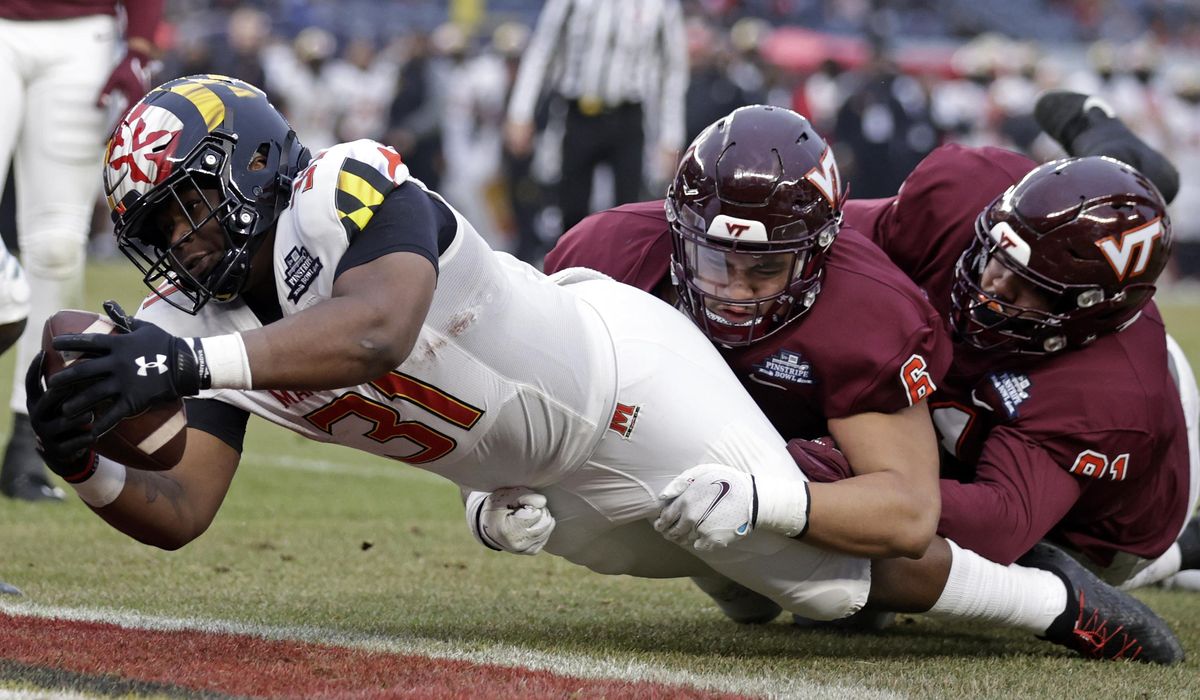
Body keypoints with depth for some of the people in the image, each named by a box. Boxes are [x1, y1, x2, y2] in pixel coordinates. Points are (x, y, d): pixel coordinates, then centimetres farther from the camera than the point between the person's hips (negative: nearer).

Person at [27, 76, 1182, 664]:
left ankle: (1049, 593, 16)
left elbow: (377, 333, -50)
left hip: (621, 377, -7)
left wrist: (193, 362, -60)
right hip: (559, 497, 7)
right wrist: (89, 467, -33)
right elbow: (179, 511, -12)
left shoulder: (349, 195, -29)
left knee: (827, 578, -7)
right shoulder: (198, 326, -7)